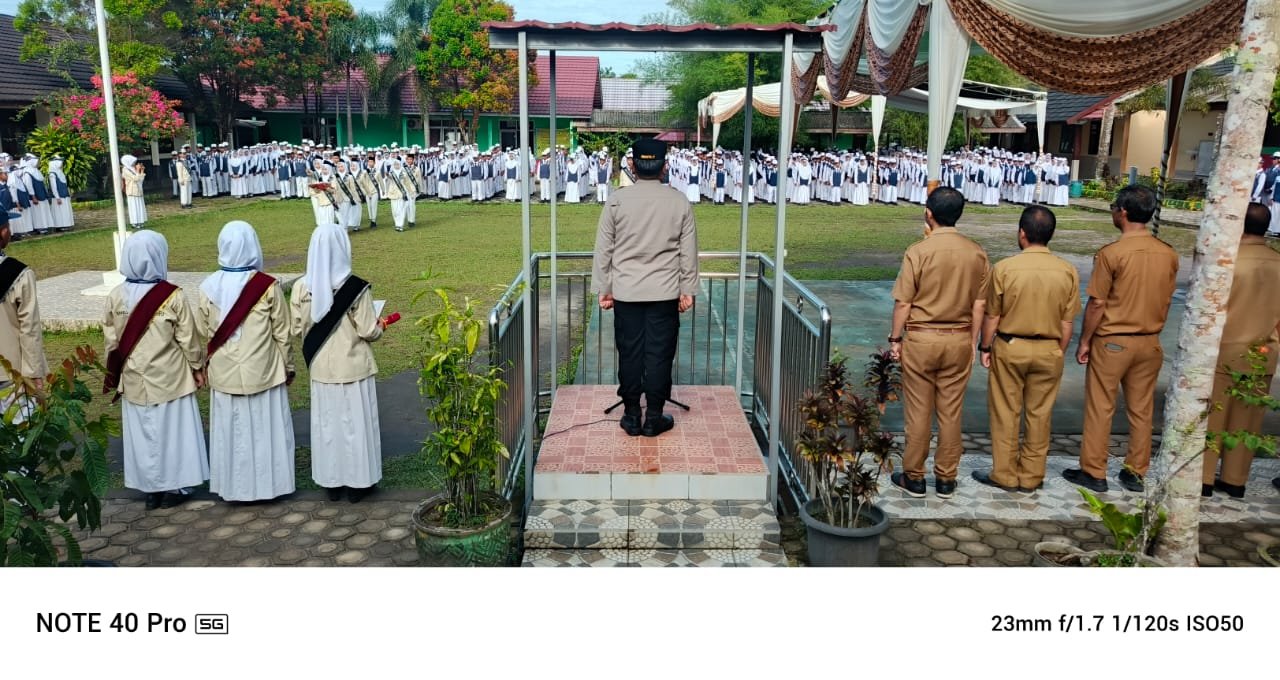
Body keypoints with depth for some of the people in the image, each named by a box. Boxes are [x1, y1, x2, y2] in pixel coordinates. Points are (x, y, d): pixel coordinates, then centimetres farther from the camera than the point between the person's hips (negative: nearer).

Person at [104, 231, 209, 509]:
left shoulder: (116, 296, -5)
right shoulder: (173, 296, -16)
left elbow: (112, 341, 3)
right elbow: (188, 337, -9)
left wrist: (114, 375, 15)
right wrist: (197, 367, 5)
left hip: (134, 380, 3)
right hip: (169, 377, -3)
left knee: (143, 431, 13)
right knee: (172, 430, 9)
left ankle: (151, 488, 21)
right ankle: (175, 486, 16)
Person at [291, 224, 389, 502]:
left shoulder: (301, 287, -7)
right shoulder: (356, 288, -18)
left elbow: (297, 330, 0)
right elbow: (368, 332, -15)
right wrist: (380, 325, 7)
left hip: (321, 367, 3)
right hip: (353, 366, -3)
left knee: (327, 422, 16)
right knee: (355, 422, 10)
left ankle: (332, 482, 26)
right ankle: (357, 483, 19)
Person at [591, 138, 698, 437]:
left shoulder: (616, 201, -5)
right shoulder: (679, 202, -3)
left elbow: (603, 249, -1)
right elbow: (689, 252, 1)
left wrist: (603, 289, 7)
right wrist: (688, 290, 9)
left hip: (626, 292, 0)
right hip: (665, 293, 0)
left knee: (630, 352, 8)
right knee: (660, 354, 6)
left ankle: (632, 416, 15)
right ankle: (654, 418, 12)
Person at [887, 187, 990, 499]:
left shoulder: (919, 251, -13)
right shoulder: (977, 253, -1)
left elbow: (903, 302, -11)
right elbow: (979, 304, 3)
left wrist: (895, 339, 0)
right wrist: (972, 341, 13)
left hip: (921, 338, -3)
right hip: (959, 340, 3)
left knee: (918, 412, 6)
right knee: (951, 412, 10)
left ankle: (913, 478, 15)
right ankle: (946, 479, 19)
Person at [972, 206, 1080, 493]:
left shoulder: (1004, 268, -14)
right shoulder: (1067, 271, -7)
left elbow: (992, 316, -8)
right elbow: (1067, 323, -1)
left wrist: (985, 346, 5)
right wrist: (1059, 353, 11)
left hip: (1009, 348, -2)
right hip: (1048, 351, 2)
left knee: (1006, 413, 9)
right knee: (1039, 415, 12)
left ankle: (1005, 475, 17)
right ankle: (1031, 477, 21)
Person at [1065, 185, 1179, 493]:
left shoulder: (1111, 253, -17)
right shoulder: (1169, 254, 1)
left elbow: (1097, 304, -13)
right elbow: (1166, 302, 9)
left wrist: (1085, 341, -4)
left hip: (1112, 341, -5)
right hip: (1150, 342, 5)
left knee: (1100, 409, 5)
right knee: (1142, 410, 13)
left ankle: (1093, 472, 12)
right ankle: (1135, 473, 21)